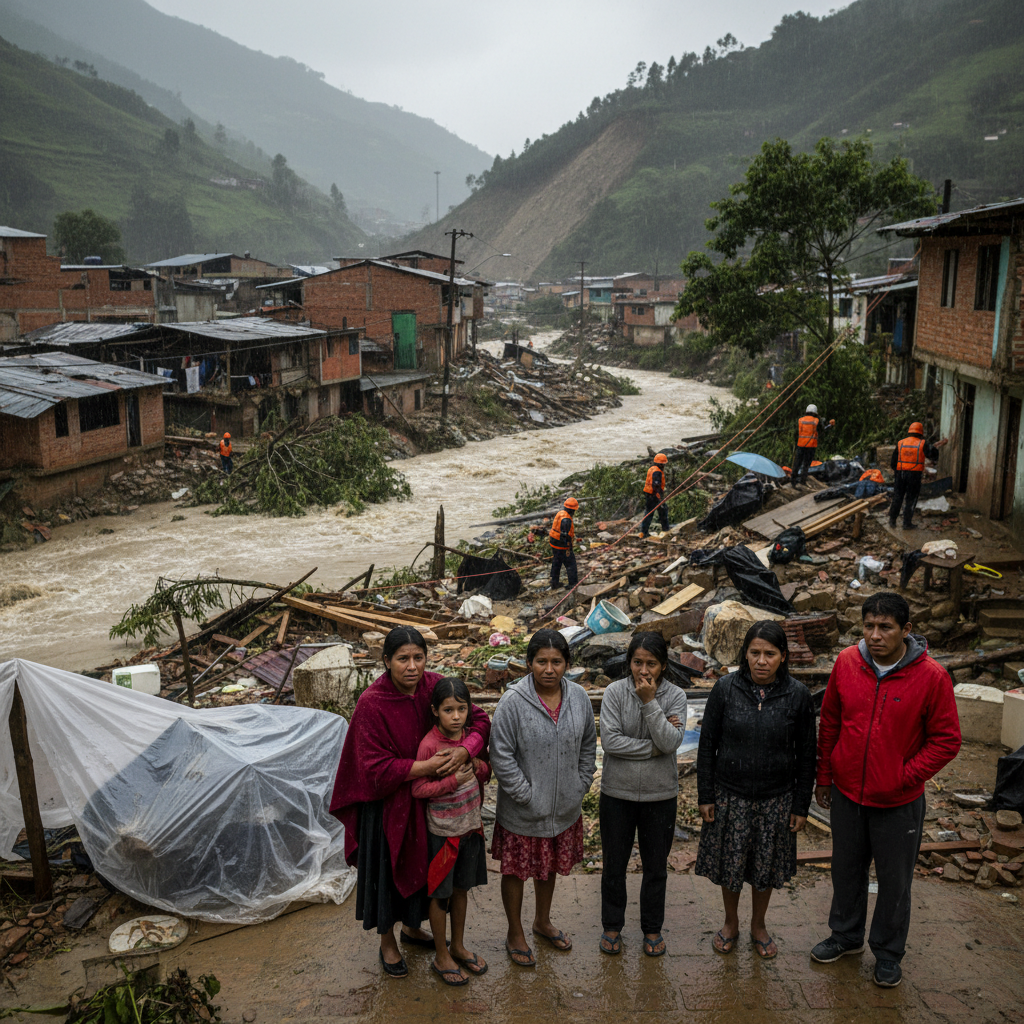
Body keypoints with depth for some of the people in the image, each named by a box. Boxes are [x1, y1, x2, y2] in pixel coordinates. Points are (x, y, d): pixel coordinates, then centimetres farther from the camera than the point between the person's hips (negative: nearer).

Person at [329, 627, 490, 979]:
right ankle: (387, 943, 35)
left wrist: (466, 749, -28)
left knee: (420, 863, 21)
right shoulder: (371, 704, -25)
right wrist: (425, 766, -31)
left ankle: (411, 927, 47)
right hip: (387, 801, -5)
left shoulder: (434, 686, -11)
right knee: (387, 867, 12)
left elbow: (479, 719, -9)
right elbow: (376, 767, -25)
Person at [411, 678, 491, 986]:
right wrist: (454, 781, -27)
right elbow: (418, 789, -19)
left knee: (461, 888, 19)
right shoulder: (429, 744, -20)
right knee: (440, 893, 9)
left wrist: (478, 766, -13)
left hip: (470, 824, 6)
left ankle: (458, 946, 36)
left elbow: (485, 773, 9)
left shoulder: (469, 737, -2)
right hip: (443, 830, -6)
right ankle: (441, 956, 24)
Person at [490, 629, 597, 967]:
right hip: (522, 812, -4)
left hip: (564, 808, 5)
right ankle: (515, 933, 34)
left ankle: (543, 921, 47)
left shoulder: (578, 697, -6)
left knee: (550, 866, 24)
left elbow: (588, 745, 8)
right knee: (516, 870, 13)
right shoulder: (513, 702, -21)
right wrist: (527, 796, -17)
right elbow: (501, 756, -18)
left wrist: (582, 785, 2)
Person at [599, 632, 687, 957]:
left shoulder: (675, 696, -8)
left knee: (656, 867, 14)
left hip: (660, 795, 1)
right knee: (614, 864, 14)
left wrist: (650, 702, -24)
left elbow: (670, 742, -20)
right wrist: (654, 747, -18)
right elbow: (610, 741, -18)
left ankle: (652, 929, 34)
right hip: (617, 793, 0)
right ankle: (612, 927, 33)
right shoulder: (615, 692, -10)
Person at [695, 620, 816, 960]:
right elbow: (707, 744, -3)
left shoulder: (798, 696, -10)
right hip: (730, 795, 0)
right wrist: (705, 796, -3)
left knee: (766, 866, 15)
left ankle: (758, 926, 39)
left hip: (776, 798, 0)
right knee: (729, 862, 13)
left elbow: (805, 755, -1)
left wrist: (801, 805, -1)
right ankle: (731, 923, 37)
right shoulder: (726, 688, -11)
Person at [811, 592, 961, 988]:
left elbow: (946, 741, -10)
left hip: (898, 803, -3)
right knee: (846, 870, 20)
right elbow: (829, 722, 5)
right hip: (847, 794, 3)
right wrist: (825, 775, 9)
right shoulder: (847, 663, -7)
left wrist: (905, 776, -15)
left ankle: (888, 952, 34)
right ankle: (846, 935, 42)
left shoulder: (931, 677, -17)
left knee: (894, 881, 13)